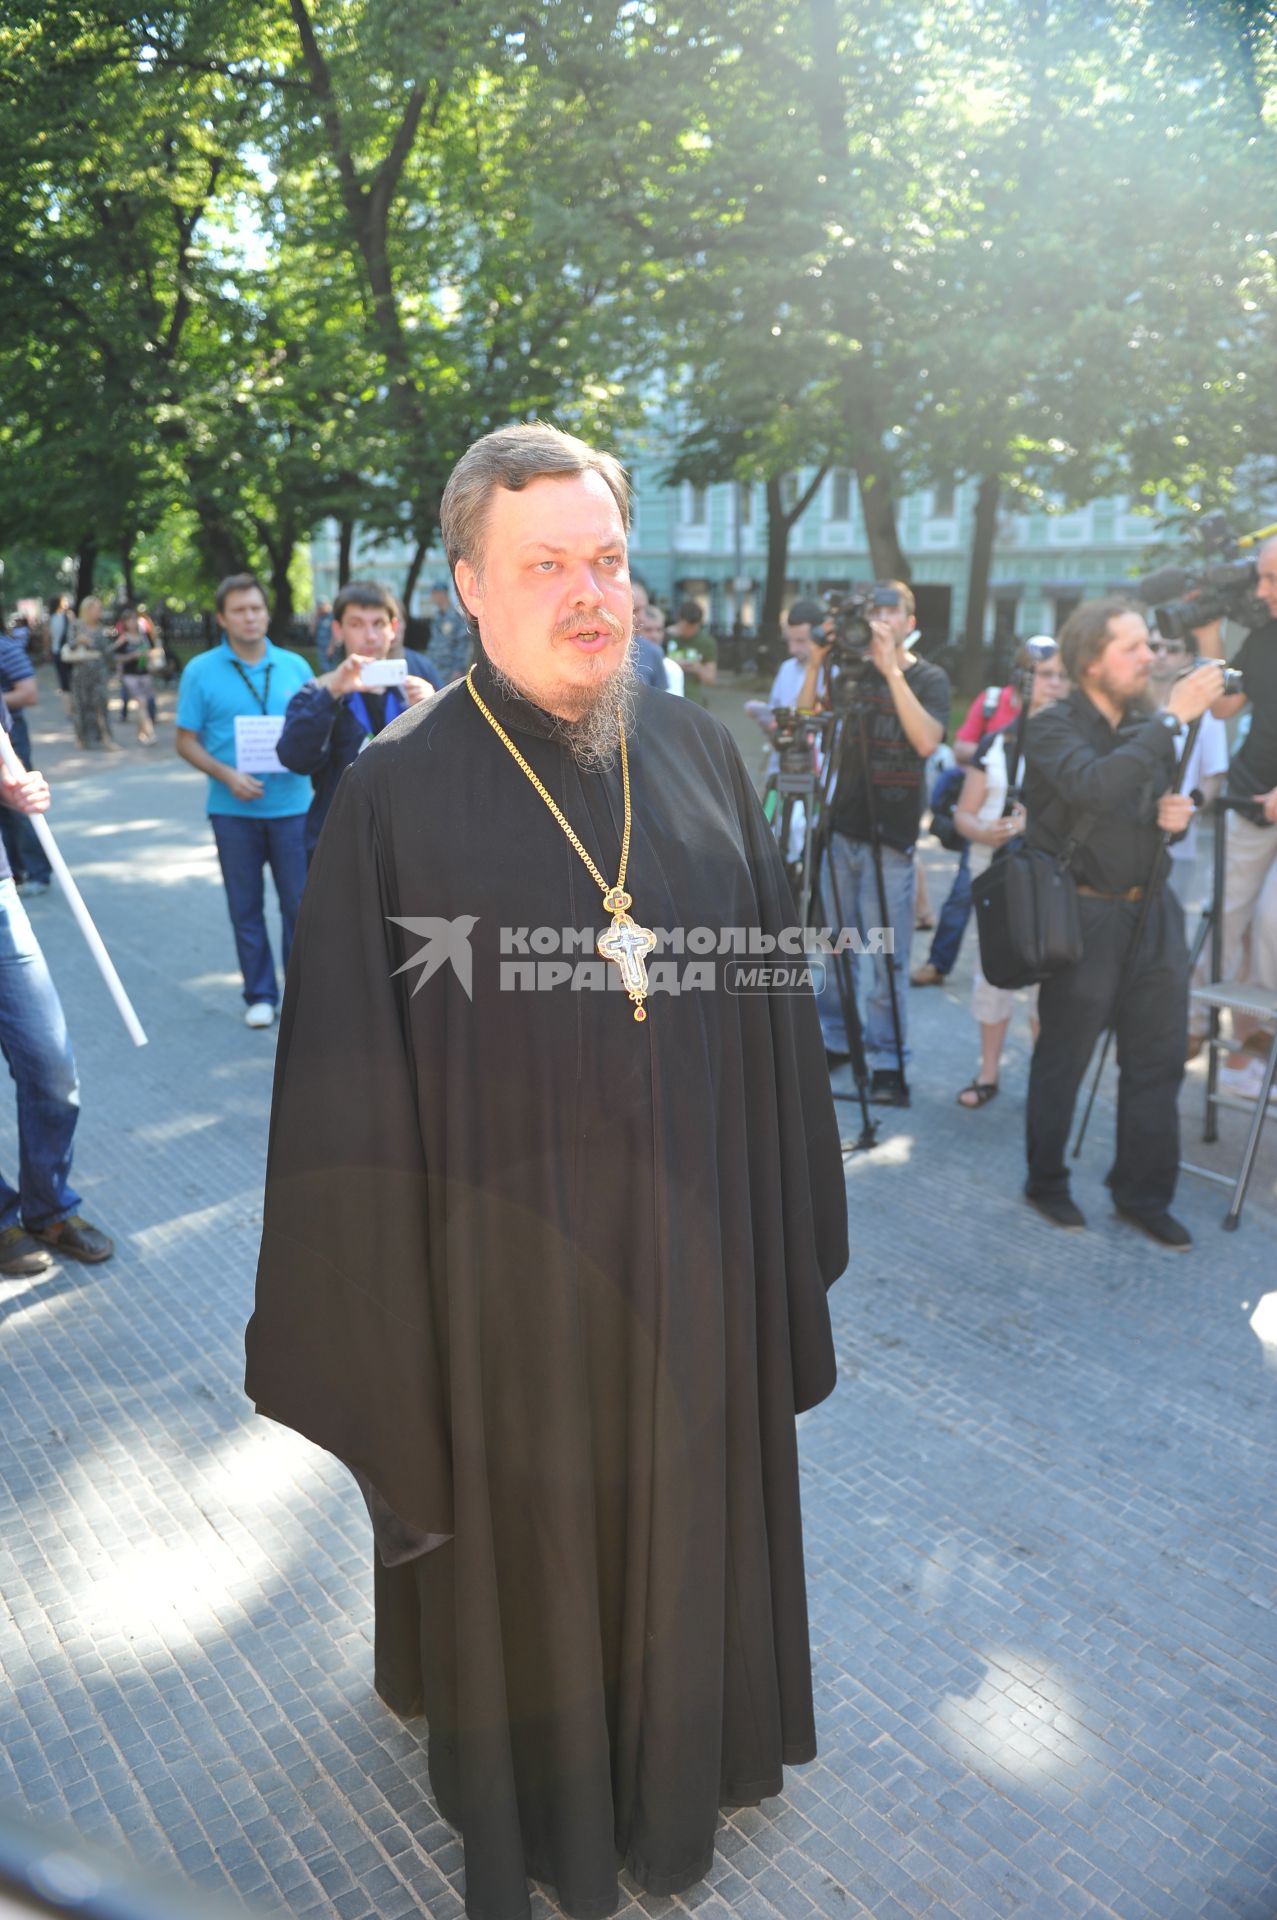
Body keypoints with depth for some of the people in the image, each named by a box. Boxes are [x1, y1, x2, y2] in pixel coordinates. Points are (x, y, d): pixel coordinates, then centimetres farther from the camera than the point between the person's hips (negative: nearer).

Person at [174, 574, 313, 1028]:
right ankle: (260, 995, 21)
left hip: (292, 805, 1)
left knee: (299, 903, 3)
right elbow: (186, 742, 1)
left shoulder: (294, 666, 5)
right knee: (246, 908, 8)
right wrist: (228, 776, -15)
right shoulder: (201, 671, 0)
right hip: (233, 809, -1)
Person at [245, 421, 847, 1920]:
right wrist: (378, 1296, -7)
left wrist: (786, 1215, 7)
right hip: (512, 1252, -3)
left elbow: (772, 996, 4)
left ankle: (682, 1747, 53)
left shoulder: (699, 754, -1)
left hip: (694, 1234, 4)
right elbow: (352, 1068, -9)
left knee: (685, 1496, 22)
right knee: (525, 1513, 18)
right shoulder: (398, 793, -12)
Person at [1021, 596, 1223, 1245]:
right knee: (1063, 1061, 6)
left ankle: (1143, 1193, 23)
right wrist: (1172, 717, -29)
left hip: (1150, 910, 6)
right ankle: (1046, 1184, 25)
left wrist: (1176, 813, -2)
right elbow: (1097, 786, -31)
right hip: (1084, 915, -6)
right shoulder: (1052, 729, -11)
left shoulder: (1146, 724, 9)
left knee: (1157, 1061, 9)